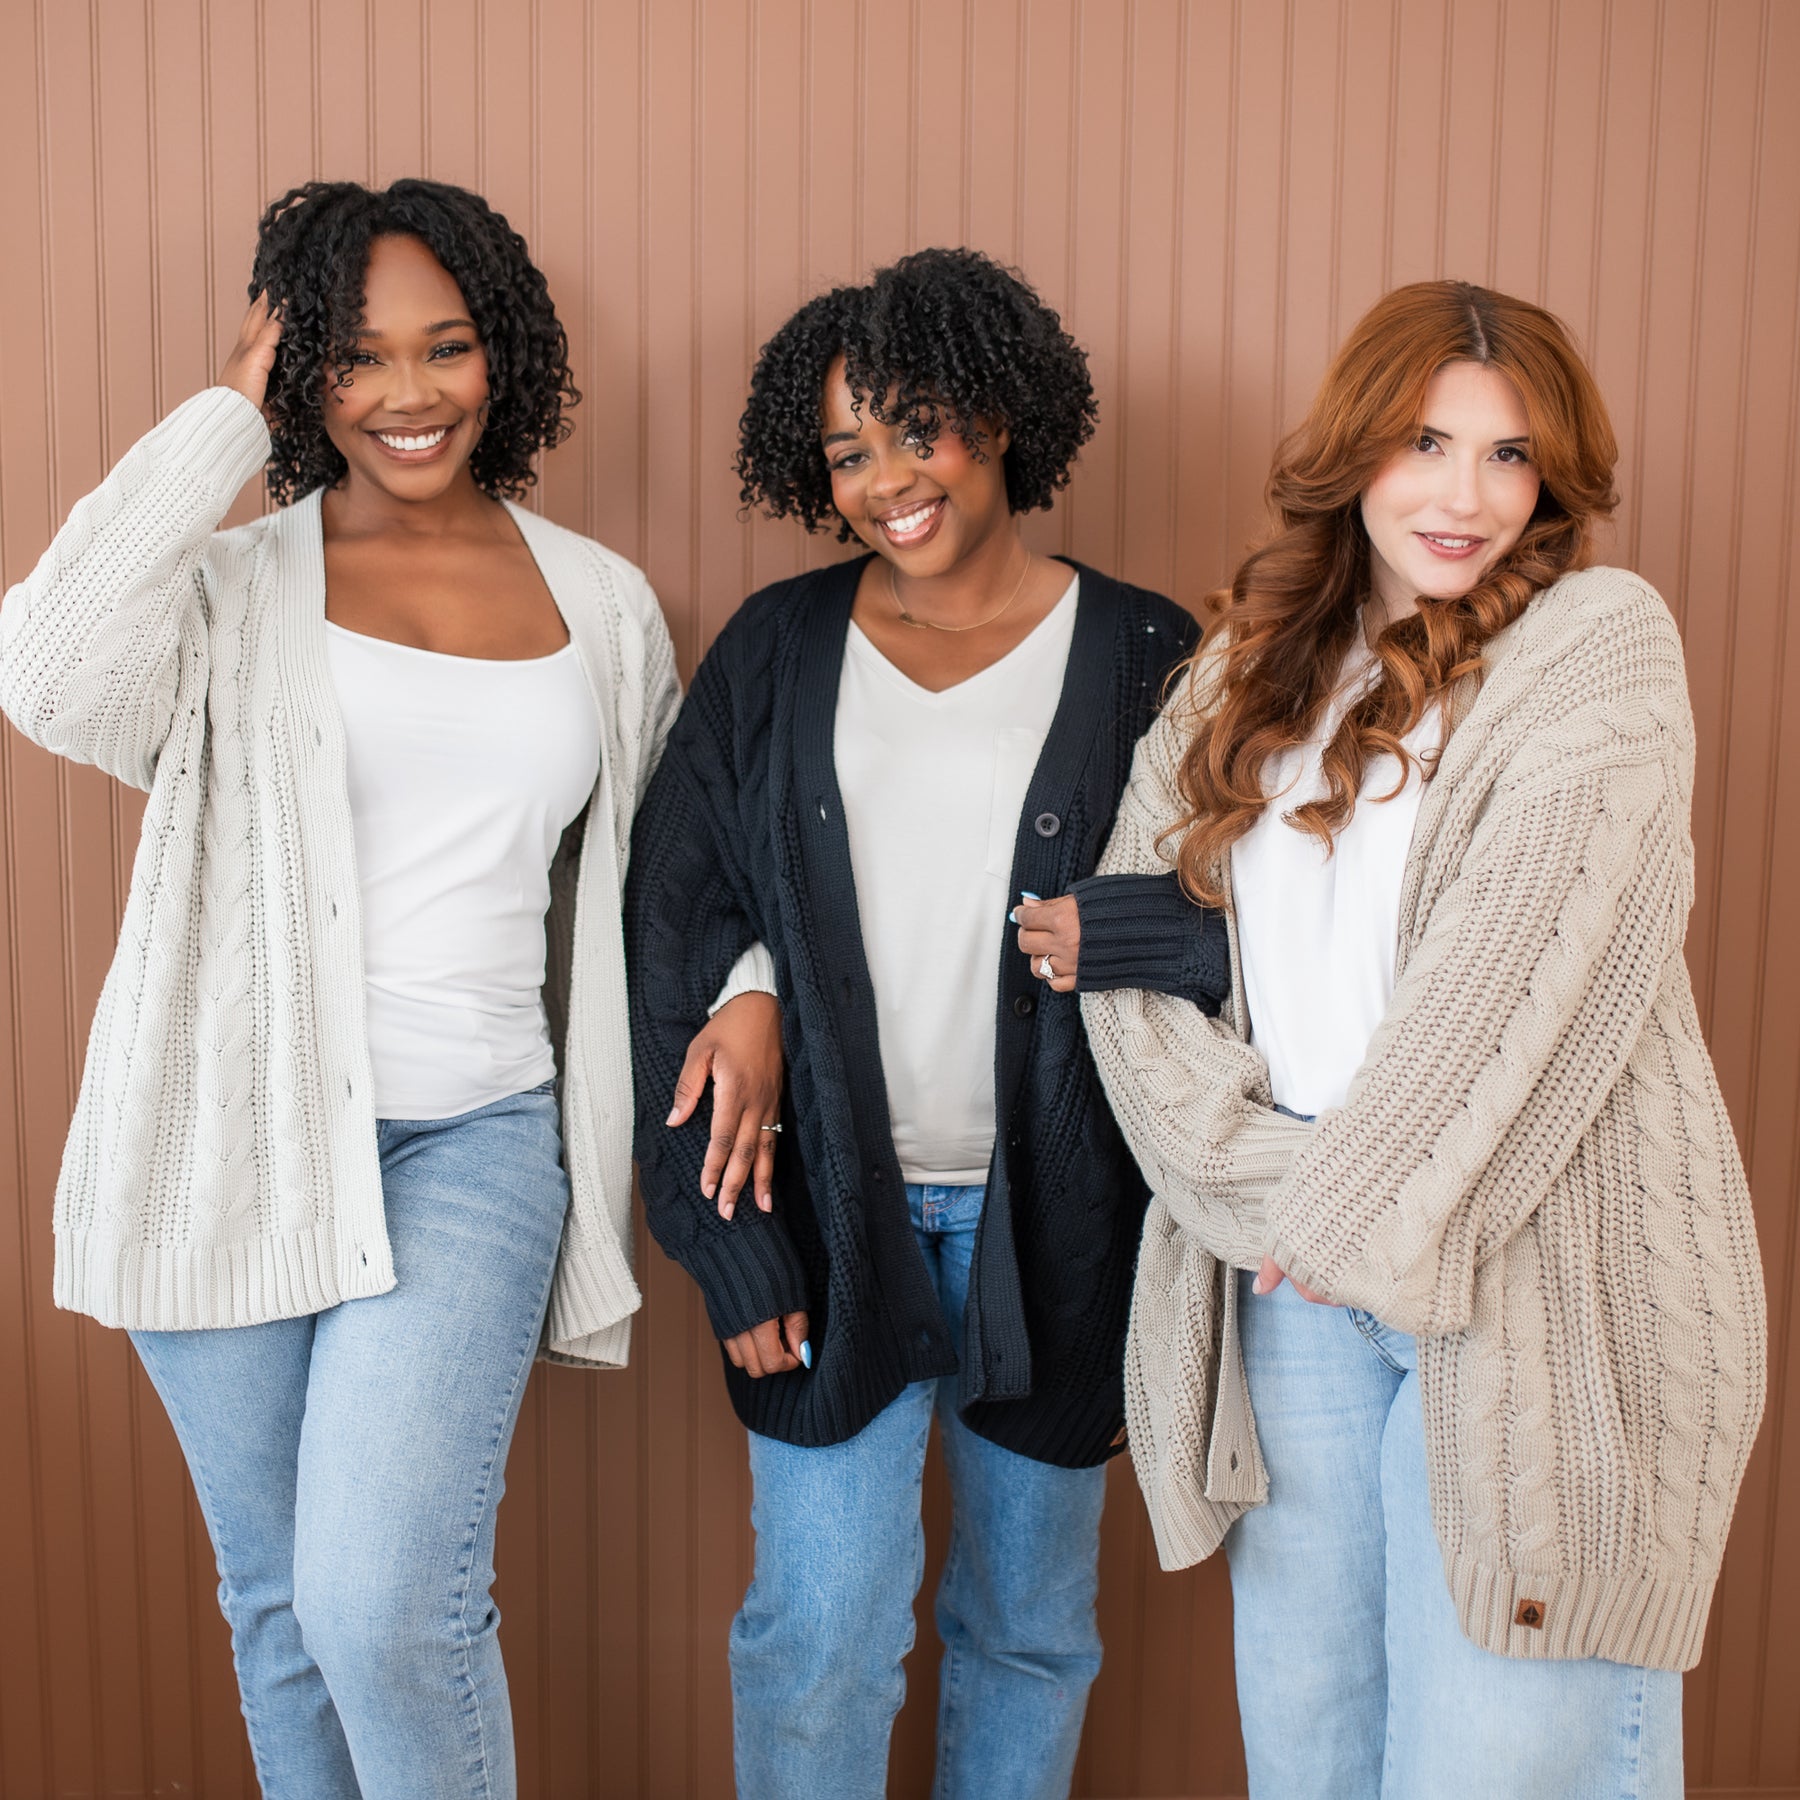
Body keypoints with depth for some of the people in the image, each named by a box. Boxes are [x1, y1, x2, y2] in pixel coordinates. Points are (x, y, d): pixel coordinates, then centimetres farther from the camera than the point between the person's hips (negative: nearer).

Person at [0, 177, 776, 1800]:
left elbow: (660, 859, 17)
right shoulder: (230, 587, -1)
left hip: (473, 1143, 0)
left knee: (385, 1604, -15)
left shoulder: (604, 604, 7)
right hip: (235, 1138, 0)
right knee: (280, 1600, 14)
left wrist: (742, 999, 0)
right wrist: (225, 419, -13)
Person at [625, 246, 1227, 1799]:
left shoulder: (1140, 657, -2)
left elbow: (1243, 925, -3)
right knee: (818, 1637, 4)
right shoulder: (774, 653, 1)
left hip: (1051, 1222, 0)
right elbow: (673, 940, 0)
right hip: (829, 1214, 0)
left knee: (1029, 1628, 15)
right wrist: (723, 1233, -4)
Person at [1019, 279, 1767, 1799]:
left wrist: (1359, 1215, -11)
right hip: (1288, 1277, 4)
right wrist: (1269, 1188, -8)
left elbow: (1528, 967, -13)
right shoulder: (1244, 673, 11)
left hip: (1528, 1282, -4)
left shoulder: (1601, 638, -2)